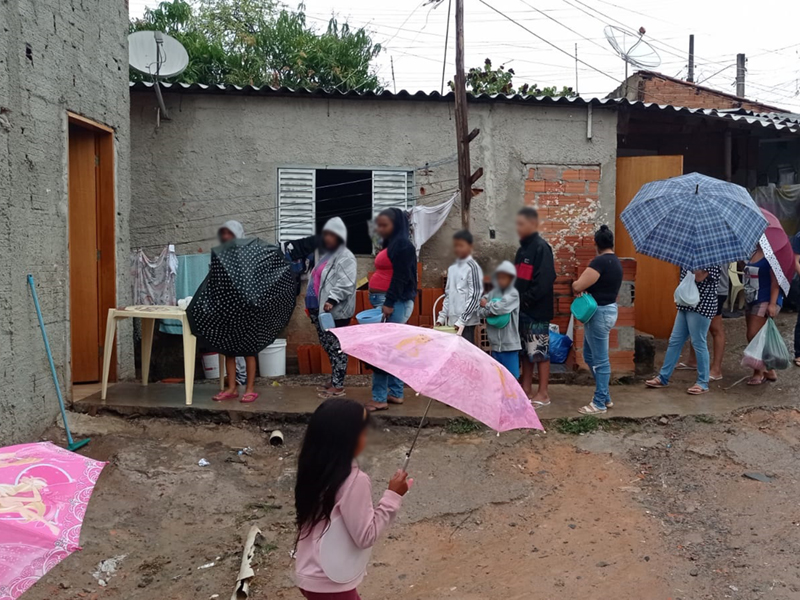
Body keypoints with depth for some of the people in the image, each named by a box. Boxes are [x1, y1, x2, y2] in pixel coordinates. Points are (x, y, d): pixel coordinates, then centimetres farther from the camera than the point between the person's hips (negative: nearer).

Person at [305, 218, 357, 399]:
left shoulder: (345, 257, -10)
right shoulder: (327, 255, 20)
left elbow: (345, 284, -22)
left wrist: (332, 300, -31)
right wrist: (312, 303, 26)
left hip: (336, 311, -10)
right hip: (322, 310, 10)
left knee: (337, 347, -5)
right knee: (328, 346, 14)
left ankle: (338, 386, 1)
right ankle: (334, 380, 24)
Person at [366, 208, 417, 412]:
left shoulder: (402, 244, -10)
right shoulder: (391, 244, 18)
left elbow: (400, 277, -18)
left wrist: (389, 303, -23)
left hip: (394, 302, -10)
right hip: (385, 301, 10)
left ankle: (379, 398, -7)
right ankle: (396, 393, 17)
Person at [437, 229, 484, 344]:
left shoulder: (473, 268, -6)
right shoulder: (452, 268, 15)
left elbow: (475, 296, -11)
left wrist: (462, 320, -15)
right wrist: (442, 316, 11)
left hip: (467, 322, -7)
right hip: (452, 321, 7)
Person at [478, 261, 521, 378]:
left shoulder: (513, 294, -7)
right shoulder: (492, 293, 7)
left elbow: (500, 307, -21)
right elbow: (480, 312, 1)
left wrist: (487, 305, -3)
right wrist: (493, 311, -17)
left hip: (510, 343, -5)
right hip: (495, 343, 5)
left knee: (511, 376, 0)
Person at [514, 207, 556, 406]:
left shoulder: (541, 248, -12)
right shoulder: (522, 249, 14)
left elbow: (544, 282, -20)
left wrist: (525, 300, -17)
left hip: (537, 310, -8)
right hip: (522, 309, 8)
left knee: (540, 352, -1)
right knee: (525, 351, 13)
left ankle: (543, 393, 6)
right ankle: (525, 389, 22)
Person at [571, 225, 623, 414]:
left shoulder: (600, 261, -19)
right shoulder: (615, 261, 12)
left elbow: (577, 286, -21)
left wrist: (577, 285, 0)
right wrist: (588, 288, 4)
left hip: (599, 312, -10)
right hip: (608, 309, 10)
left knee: (600, 360, -1)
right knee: (590, 355, 18)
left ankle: (600, 403, 8)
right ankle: (605, 396, 26)